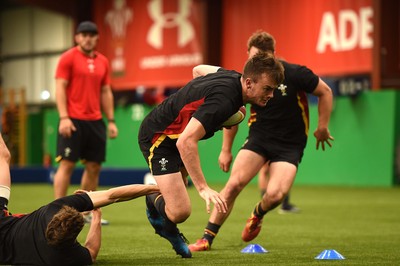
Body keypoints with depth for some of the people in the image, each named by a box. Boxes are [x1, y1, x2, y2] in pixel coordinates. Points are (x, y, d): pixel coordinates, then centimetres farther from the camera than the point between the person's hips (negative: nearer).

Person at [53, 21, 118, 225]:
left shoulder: (102, 61, 14)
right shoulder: (68, 58, -3)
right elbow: (60, 88, -8)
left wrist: (111, 120, 11)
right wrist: (64, 117, -17)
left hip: (95, 121, 6)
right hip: (73, 120, -6)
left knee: (94, 167, 6)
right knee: (66, 164, -7)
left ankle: (87, 212, 14)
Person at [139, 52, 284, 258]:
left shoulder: (232, 77, -5)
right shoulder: (223, 100, -35)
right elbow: (185, 141, -42)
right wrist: (203, 188, -43)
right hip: (157, 138, -10)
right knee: (180, 212, -17)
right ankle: (156, 201, 15)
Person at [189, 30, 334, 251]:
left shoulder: (295, 74, -18)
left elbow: (325, 92, -2)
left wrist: (322, 128, -3)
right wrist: (226, 150, 9)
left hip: (290, 144, -2)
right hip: (259, 136, 2)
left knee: (275, 194, -22)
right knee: (234, 184, -16)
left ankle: (257, 215, 16)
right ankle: (207, 239, -5)